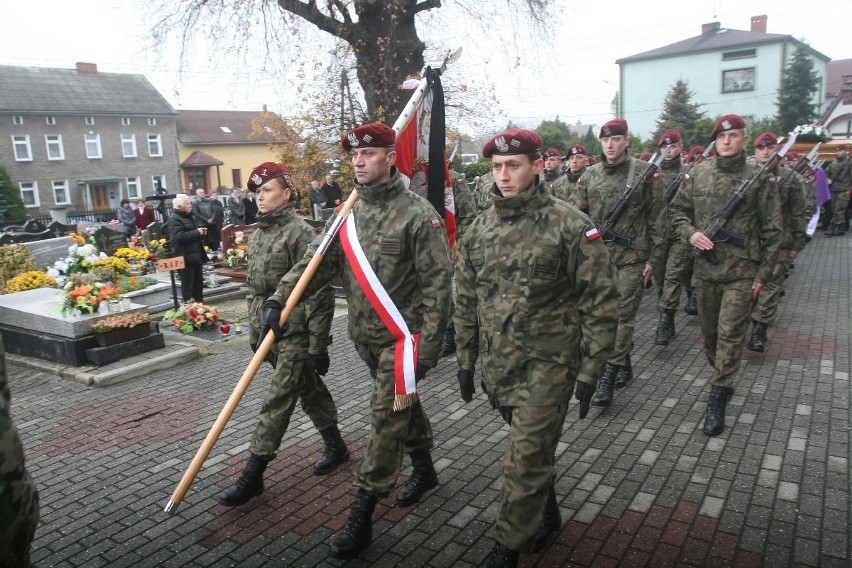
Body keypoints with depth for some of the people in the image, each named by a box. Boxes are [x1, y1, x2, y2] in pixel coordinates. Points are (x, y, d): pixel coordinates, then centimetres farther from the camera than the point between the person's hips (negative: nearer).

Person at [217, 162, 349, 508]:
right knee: (310, 390, 19)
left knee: (277, 402, -2)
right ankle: (335, 446, 35)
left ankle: (252, 475, 8)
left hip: (296, 333, -8)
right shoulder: (257, 235, 10)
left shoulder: (300, 233, -15)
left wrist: (318, 345, -18)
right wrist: (253, 333, 18)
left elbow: (319, 293, -18)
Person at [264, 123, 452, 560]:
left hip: (402, 335, -6)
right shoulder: (348, 213, 5)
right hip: (364, 335, 6)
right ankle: (425, 470, 43)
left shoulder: (417, 213, -14)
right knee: (402, 403, 21)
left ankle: (361, 517, 9)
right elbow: (316, 260, 0)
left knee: (387, 417, -1)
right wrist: (278, 299, -14)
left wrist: (429, 345, -19)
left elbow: (436, 283, -16)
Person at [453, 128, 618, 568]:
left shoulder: (571, 226, -12)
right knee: (533, 453, 22)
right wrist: (466, 360, 12)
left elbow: (601, 302, -9)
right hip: (498, 367, 5)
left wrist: (590, 370, -10)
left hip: (548, 366, -5)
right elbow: (465, 300, 10)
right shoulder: (479, 229, 4)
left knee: (525, 464, 0)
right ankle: (547, 517, 45)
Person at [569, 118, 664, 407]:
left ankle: (607, 378, 0)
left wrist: (653, 258, -5)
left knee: (622, 316, -4)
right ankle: (624, 365, 31)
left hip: (632, 257, -4)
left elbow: (656, 218, -2)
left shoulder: (644, 172, -3)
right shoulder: (590, 175, 7)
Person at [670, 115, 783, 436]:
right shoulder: (697, 175, 4)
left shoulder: (758, 178, -3)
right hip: (705, 268, 4)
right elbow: (678, 210, 12)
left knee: (730, 334, -5)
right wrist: (690, 233, -9)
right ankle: (723, 378, 39)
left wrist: (763, 272, -4)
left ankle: (718, 400, 3)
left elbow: (771, 230, -1)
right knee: (709, 331, 15)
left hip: (742, 272, -3)